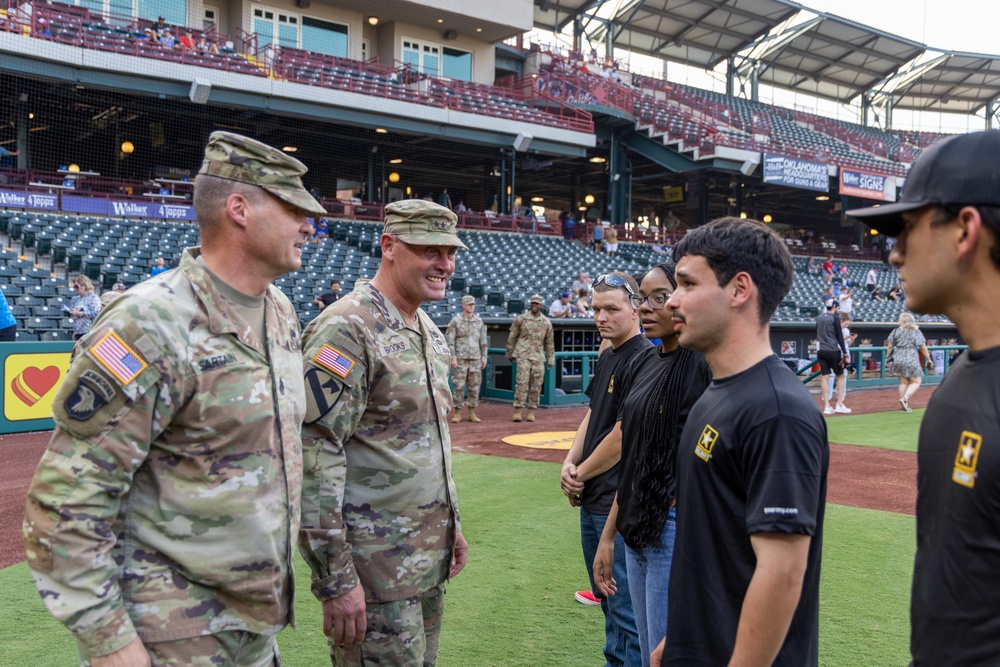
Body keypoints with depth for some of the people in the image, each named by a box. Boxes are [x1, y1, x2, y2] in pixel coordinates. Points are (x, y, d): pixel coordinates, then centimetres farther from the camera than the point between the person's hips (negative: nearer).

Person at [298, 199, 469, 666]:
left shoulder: (429, 330, 11)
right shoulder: (347, 329, -17)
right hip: (376, 566, -8)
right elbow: (315, 458, -21)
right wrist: (335, 580, -21)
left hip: (429, 557, 8)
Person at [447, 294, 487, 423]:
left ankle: (472, 413, 11)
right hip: (460, 358, -3)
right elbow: (451, 341, -5)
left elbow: (483, 340, 11)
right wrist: (453, 358, -12)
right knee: (459, 386, -2)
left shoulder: (479, 321, 8)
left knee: (474, 386, 4)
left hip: (475, 359, 3)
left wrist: (484, 357, 6)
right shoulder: (455, 321, -3)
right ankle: (458, 413, 6)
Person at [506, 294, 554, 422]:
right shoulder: (520, 319, 2)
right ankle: (517, 410, -5)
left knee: (536, 386, 2)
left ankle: (531, 411, 10)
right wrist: (510, 353, 9)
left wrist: (551, 359, 11)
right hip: (523, 355, -3)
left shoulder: (546, 322, 8)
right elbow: (512, 337, 8)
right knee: (522, 383, -9)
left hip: (538, 357, 3)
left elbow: (549, 342, 14)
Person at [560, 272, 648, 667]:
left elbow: (623, 435, -19)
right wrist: (570, 464, 3)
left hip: (621, 503, -10)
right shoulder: (605, 359, 13)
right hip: (592, 500, 10)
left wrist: (581, 474, -8)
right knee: (607, 596, 22)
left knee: (626, 608, -1)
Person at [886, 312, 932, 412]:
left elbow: (890, 347, 4)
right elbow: (923, 348, 0)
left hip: (898, 360, 3)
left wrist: (887, 356, 17)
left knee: (903, 382, 12)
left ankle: (905, 406, 13)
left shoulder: (896, 331, 2)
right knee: (916, 382, 7)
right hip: (911, 360, -3)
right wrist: (928, 359, 12)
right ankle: (905, 398, -16)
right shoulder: (917, 332, -2)